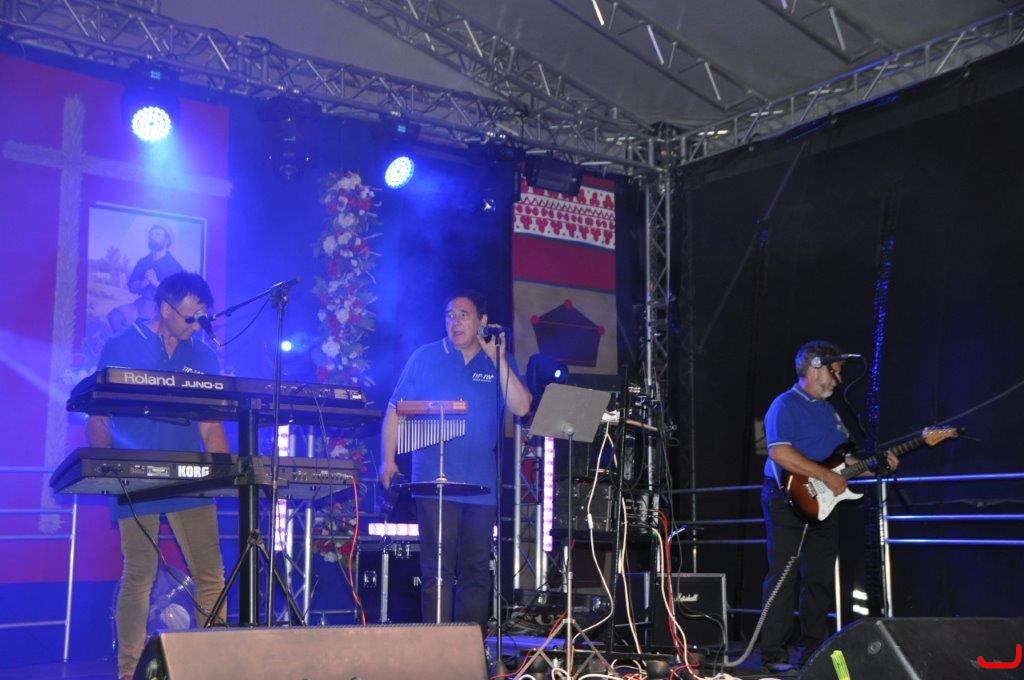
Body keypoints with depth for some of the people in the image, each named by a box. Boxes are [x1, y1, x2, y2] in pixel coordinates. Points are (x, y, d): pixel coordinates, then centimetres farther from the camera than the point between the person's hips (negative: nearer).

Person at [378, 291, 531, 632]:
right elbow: (396, 410, 7)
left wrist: (498, 359, -11)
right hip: (434, 483, -2)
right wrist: (388, 460, -2)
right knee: (437, 569, -4)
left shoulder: (500, 362, 9)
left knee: (477, 571, 7)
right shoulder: (425, 357, 6)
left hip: (481, 484, 2)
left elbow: (521, 407, -5)